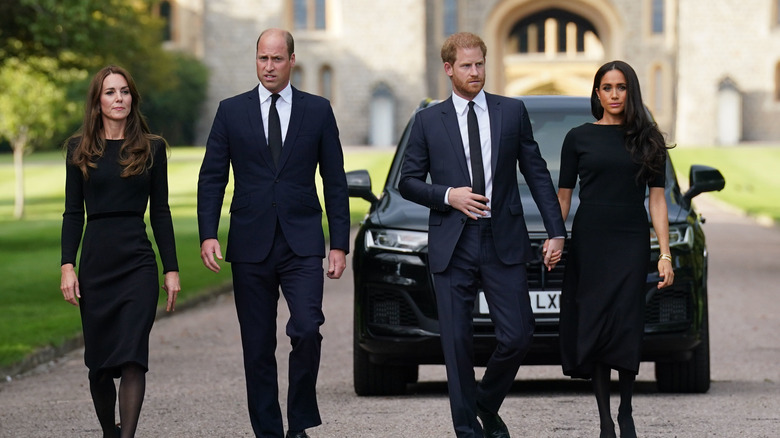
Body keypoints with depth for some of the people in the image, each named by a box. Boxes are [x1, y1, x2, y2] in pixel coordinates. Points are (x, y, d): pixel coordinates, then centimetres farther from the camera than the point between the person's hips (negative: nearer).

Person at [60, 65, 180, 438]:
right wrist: (67, 266, -3)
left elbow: (160, 212, 7)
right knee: (99, 362, 6)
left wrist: (172, 270, 3)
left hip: (138, 263, -1)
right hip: (95, 264, 1)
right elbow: (73, 212, 6)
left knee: (132, 358, -13)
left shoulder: (151, 148, 6)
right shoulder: (79, 148, 7)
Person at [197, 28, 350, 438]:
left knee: (307, 330, -17)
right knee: (257, 346, 4)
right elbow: (212, 178, 5)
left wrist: (340, 243, 1)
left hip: (302, 244, -1)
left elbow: (335, 181, 7)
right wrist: (208, 234, -7)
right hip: (251, 245, 1)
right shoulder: (231, 111, 6)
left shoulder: (318, 111, 6)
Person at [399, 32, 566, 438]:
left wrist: (556, 232, 2)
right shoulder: (428, 121, 6)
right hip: (451, 246, 0)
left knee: (517, 335, -4)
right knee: (457, 342, 0)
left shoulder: (512, 112, 7)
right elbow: (408, 182, 8)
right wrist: (447, 195, -11)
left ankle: (487, 405, 21)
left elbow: (537, 173, 8)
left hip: (503, 241, 1)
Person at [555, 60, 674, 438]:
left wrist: (665, 254, -1)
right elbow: (563, 196, 8)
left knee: (626, 326, -7)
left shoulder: (647, 140, 7)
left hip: (631, 241, 0)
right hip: (589, 241, 0)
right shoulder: (578, 138, 6)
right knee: (593, 327, -2)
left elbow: (656, 198, 5)